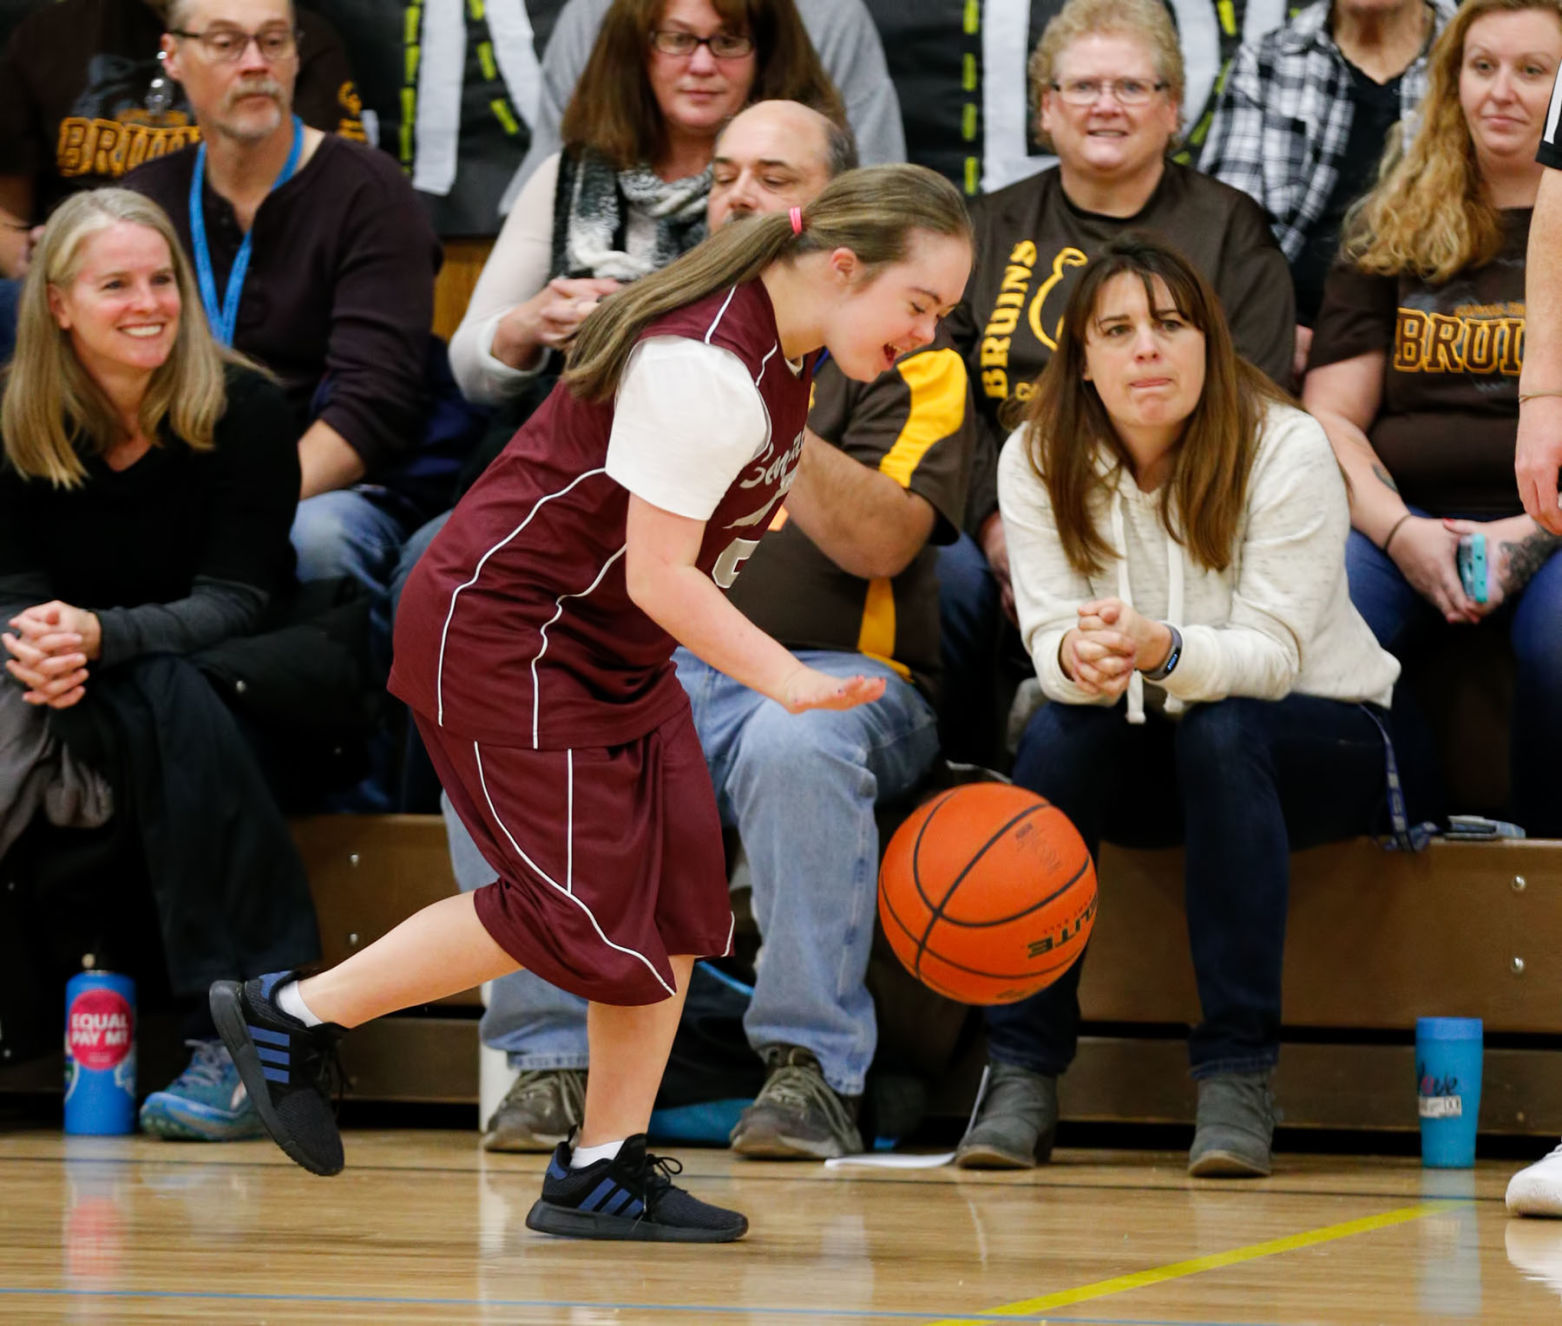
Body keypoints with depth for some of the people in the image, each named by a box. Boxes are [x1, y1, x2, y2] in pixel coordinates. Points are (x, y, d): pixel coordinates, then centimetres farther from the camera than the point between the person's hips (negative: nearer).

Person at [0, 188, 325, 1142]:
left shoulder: (240, 410, -13)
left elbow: (237, 600, -17)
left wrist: (102, 636, -35)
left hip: (237, 685, -3)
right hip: (88, 712, 3)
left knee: (164, 693, -37)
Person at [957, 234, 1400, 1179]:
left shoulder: (1288, 450, -19)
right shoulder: (1037, 460, -8)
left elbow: (1272, 654, -25)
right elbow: (1050, 641, -14)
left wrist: (1162, 652, -47)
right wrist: (1079, 658, -40)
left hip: (1325, 739, -3)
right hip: (1144, 754, 3)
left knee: (1220, 731, -35)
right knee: (1059, 734, -29)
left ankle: (1239, 1077, -33)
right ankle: (1022, 1076, -26)